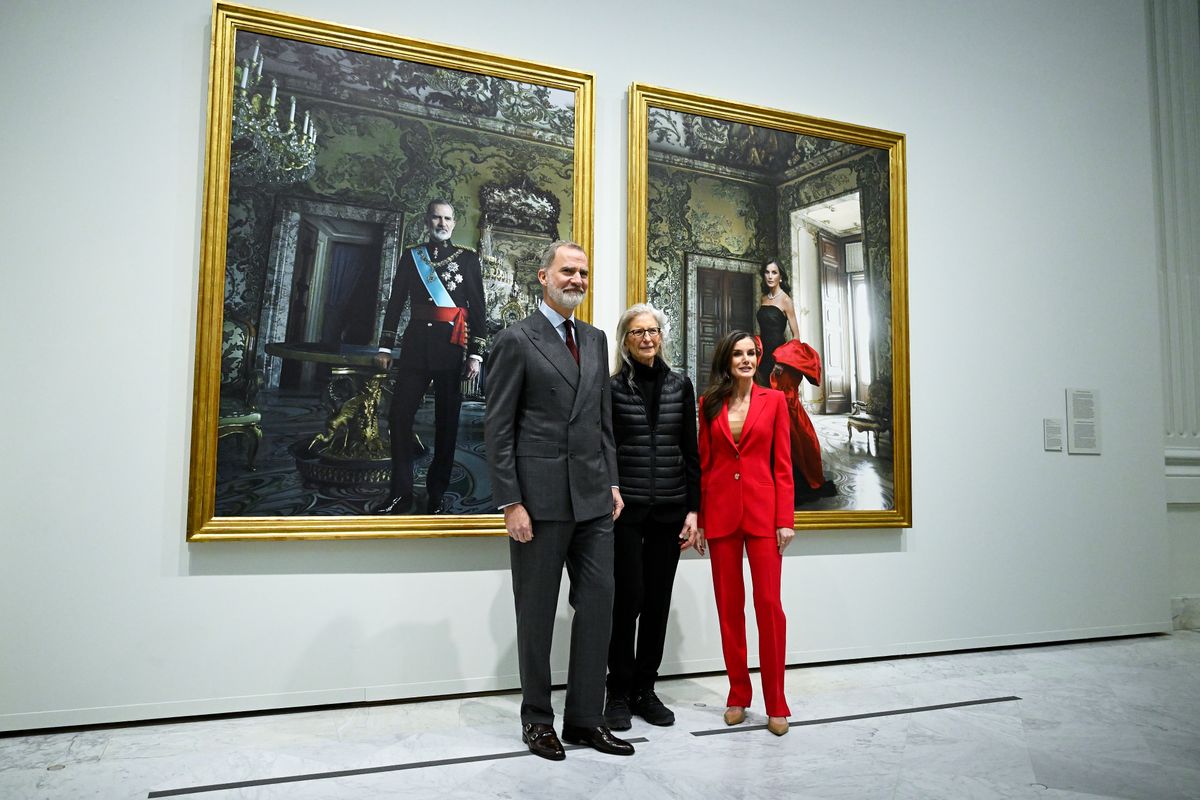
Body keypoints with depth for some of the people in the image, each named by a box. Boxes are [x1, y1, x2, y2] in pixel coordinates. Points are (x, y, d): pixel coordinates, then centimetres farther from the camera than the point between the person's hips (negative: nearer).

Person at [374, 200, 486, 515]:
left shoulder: (468, 259, 5)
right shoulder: (411, 256, 11)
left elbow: (479, 309, 3)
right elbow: (395, 302, 11)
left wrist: (475, 354, -4)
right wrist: (385, 347, 7)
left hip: (451, 346, -2)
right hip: (416, 344, 2)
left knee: (447, 421, 3)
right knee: (400, 416, -2)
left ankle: (437, 494, 13)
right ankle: (401, 492, 8)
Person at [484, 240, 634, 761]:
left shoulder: (595, 340, 15)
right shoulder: (516, 340, -4)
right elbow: (498, 429, -8)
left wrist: (613, 483, 11)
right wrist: (510, 502, -13)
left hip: (593, 498, 6)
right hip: (541, 498, -6)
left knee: (598, 605, 7)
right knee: (537, 613, 7)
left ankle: (585, 718, 20)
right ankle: (537, 719, 23)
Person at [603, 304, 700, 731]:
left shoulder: (680, 386, 9)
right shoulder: (611, 387, 0)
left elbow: (690, 452, 9)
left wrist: (693, 509, 4)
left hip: (669, 511, 3)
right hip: (625, 508, -3)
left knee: (658, 602, 8)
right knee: (628, 598, -1)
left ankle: (645, 691, 22)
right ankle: (619, 693, 15)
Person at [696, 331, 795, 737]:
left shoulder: (773, 400, 4)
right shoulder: (709, 404, 8)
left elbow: (783, 465, 2)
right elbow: (704, 464, 8)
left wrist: (785, 519, -5)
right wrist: (699, 519, 5)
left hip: (762, 509, -2)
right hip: (721, 510, 2)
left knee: (769, 604, -3)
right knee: (729, 605, 7)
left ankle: (776, 704, 9)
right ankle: (738, 695, 21)